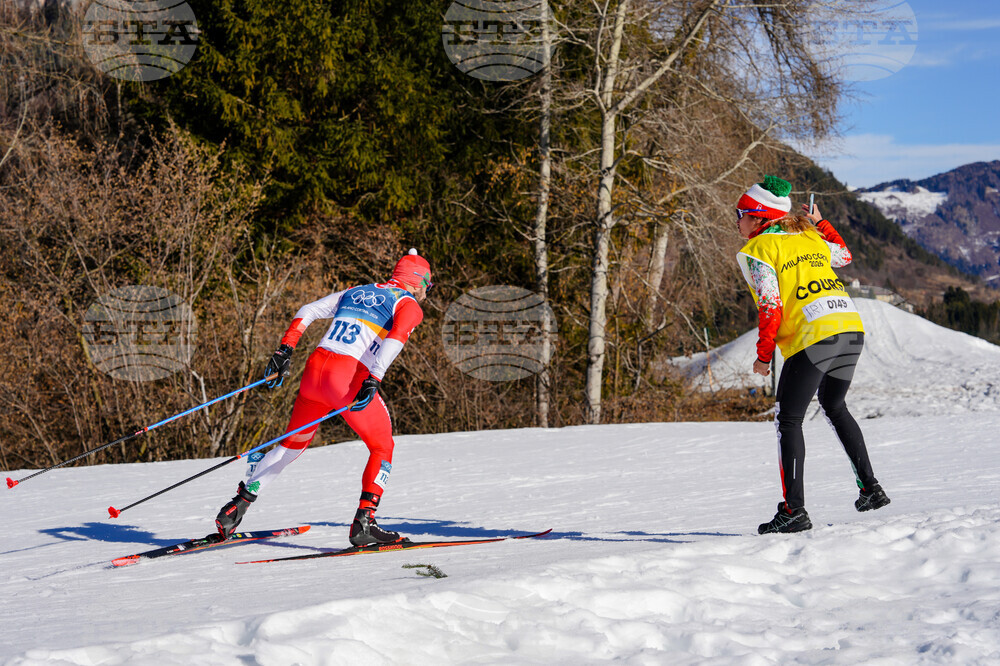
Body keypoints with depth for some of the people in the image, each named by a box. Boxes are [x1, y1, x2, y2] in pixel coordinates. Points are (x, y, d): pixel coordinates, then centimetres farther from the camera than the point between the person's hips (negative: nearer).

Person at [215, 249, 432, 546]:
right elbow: (396, 337, -13)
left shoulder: (353, 292, 27)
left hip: (315, 368, 6)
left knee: (294, 443, 23)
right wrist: (374, 380, -22)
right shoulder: (409, 305, 8)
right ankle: (364, 522, -3)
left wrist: (284, 352, 14)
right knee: (382, 449, 11)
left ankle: (238, 505, 19)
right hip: (350, 377, -6)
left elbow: (306, 312, 19)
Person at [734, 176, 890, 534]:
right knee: (834, 406, 27)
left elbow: (771, 307, -8)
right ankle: (870, 488, 25)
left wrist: (763, 356, 0)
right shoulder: (809, 238, 19)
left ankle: (794, 509, -7)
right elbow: (844, 254, 39)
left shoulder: (758, 249, 1)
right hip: (852, 328, 7)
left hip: (813, 336, -7)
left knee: (788, 420, 1)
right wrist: (819, 223, 43)